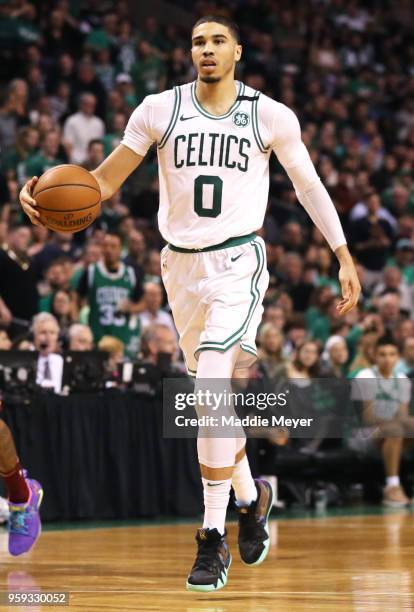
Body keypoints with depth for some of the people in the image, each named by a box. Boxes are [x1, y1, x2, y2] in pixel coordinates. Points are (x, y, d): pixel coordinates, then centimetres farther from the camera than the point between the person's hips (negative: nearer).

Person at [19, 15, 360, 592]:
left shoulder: (272, 116, -3)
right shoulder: (160, 110, 0)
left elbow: (309, 185, 8)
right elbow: (104, 181, 3)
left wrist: (344, 256, 6)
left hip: (239, 262, -4)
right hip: (182, 264, 4)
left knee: (211, 385, -20)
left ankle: (213, 536, -15)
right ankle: (251, 496, 39)